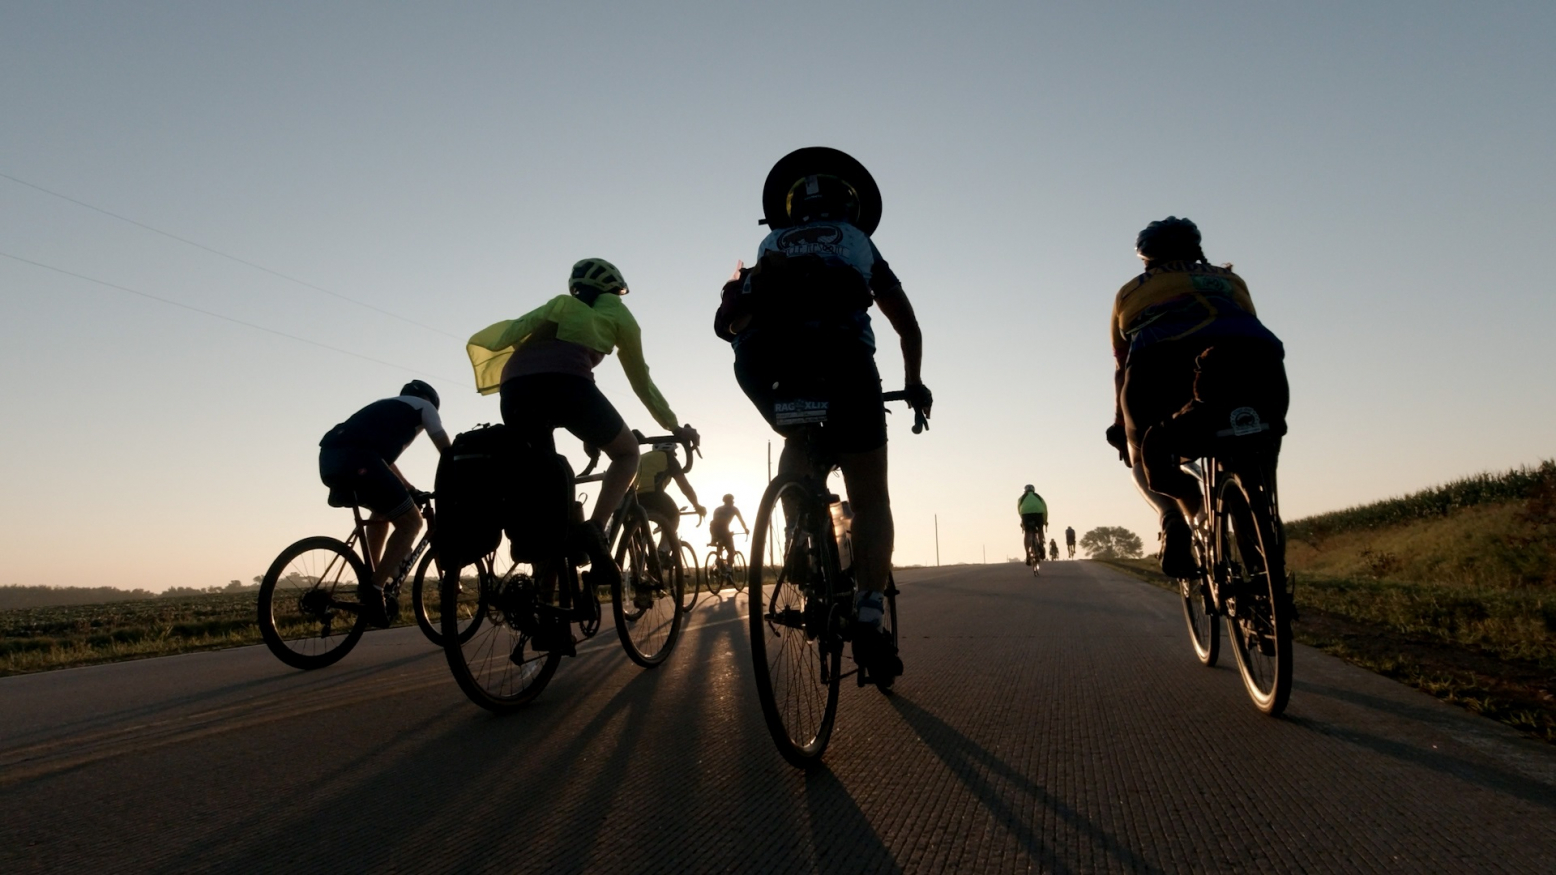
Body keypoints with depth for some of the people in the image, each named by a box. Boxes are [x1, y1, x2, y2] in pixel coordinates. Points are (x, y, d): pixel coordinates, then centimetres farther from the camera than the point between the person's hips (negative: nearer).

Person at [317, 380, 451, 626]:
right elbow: (446, 451, 16)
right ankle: (374, 588, -10)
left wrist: (408, 488, 48)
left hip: (330, 457, 8)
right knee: (410, 521, 2)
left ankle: (371, 583, 24)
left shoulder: (387, 408, 40)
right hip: (355, 458, -8)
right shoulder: (423, 405, 22)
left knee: (384, 510, 30)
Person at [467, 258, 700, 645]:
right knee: (627, 452, 21)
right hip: (564, 381, -4)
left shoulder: (556, 308, 38)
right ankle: (594, 531, -4)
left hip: (514, 387, 5)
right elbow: (641, 382, 30)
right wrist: (675, 427, 40)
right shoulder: (614, 310, 26)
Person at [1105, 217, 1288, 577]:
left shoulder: (1131, 291, 35)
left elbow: (1122, 369, 37)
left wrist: (1119, 426, 50)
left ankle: (1173, 518, -3)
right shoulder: (1228, 279, 38)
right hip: (1256, 359, 2)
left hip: (1159, 363, -1)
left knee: (1144, 458, 27)